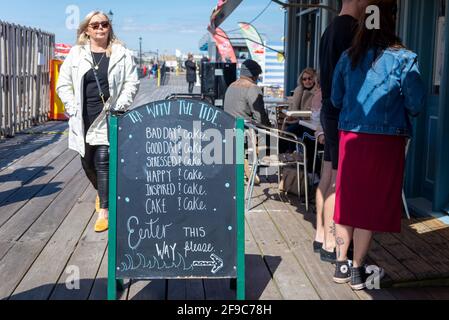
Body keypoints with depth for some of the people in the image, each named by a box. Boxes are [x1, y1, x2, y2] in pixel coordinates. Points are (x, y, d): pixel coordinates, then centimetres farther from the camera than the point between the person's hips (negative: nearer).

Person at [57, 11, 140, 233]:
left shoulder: (122, 54, 2)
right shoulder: (76, 54, 6)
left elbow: (132, 83, 1)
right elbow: (63, 85, 8)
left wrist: (119, 107, -8)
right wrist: (73, 109, -2)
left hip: (108, 118, -3)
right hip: (83, 119, 3)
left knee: (103, 162, -10)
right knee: (87, 163, 14)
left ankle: (104, 211, -6)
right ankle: (101, 192, 43)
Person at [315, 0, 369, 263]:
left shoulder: (331, 29, 16)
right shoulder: (351, 28, -14)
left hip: (330, 112, 10)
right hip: (345, 114, -10)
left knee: (328, 177, 13)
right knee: (339, 181, -6)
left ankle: (321, 236, 21)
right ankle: (330, 245, 0)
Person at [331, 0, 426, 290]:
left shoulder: (349, 57, 4)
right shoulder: (404, 59, -9)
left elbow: (336, 99, 10)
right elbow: (416, 105, -7)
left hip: (350, 138, 4)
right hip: (385, 140, -4)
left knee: (348, 200, 14)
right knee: (371, 205, 5)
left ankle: (342, 265, 23)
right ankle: (357, 271, 14)